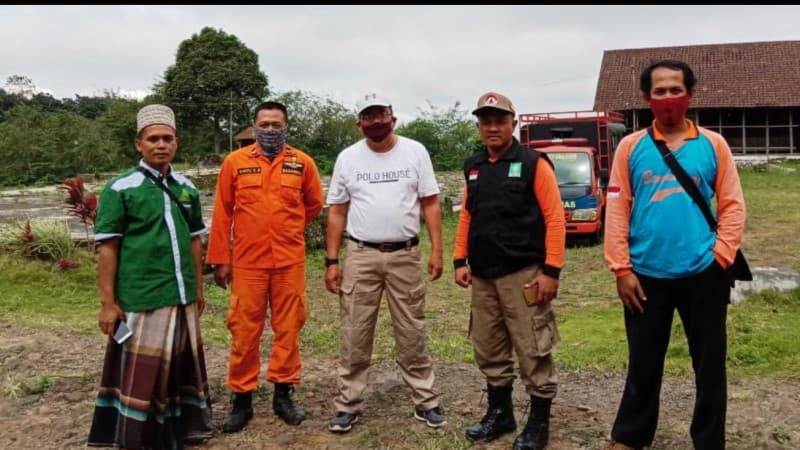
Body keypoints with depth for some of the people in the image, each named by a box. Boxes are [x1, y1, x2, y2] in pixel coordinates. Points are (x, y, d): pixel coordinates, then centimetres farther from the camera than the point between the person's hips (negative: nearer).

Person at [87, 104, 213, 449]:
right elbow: (107, 248, -7)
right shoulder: (120, 189, -6)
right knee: (141, 373, 2)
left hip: (182, 297, 5)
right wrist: (108, 302, -10)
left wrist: (198, 289, 16)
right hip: (141, 299, -5)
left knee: (181, 365, 15)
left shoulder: (186, 188, 9)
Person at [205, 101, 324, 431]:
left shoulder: (302, 162, 2)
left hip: (290, 262, 1)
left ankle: (283, 394, 21)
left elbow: (314, 204, 16)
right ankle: (242, 398, 18)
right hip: (246, 262, 0)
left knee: (288, 329, 7)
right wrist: (220, 259, 2)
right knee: (244, 331, 5)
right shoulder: (235, 162, 1)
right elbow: (222, 214, 3)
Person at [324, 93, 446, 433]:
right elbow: (337, 212, 6)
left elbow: (430, 203, 2)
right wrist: (331, 261, 1)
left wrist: (436, 250, -5)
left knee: (411, 333, 8)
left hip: (405, 255, 0)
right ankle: (348, 405, 17)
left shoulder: (415, 152, 1)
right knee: (354, 335, 6)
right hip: (360, 255, 1)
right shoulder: (347, 158, 3)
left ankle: (425, 401, 19)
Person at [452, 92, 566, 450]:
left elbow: (554, 218, -10)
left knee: (534, 353, 0)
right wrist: (460, 260, 9)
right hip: (483, 276, 6)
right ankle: (499, 413, 30)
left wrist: (551, 270, -15)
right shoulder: (473, 167, 13)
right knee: (489, 351, 14)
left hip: (523, 274, -6)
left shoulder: (533, 163, -6)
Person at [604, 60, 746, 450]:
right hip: (646, 276, 0)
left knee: (710, 364, 11)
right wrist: (621, 269, -6)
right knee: (644, 364, 12)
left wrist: (721, 257, -7)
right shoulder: (631, 146, 1)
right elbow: (616, 210, -1)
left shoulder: (713, 145, 3)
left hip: (702, 275, 1)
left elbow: (732, 205, 3)